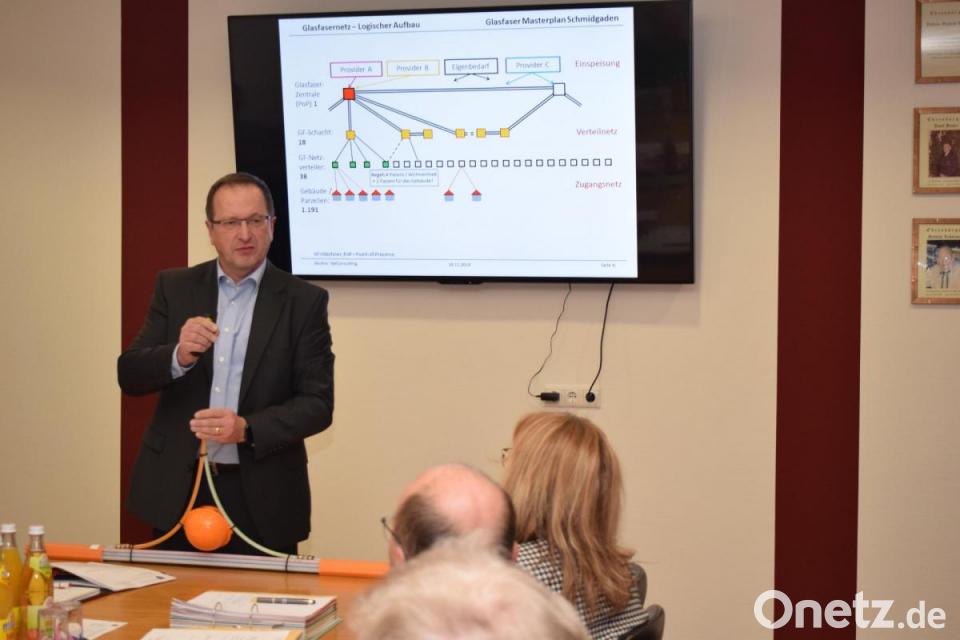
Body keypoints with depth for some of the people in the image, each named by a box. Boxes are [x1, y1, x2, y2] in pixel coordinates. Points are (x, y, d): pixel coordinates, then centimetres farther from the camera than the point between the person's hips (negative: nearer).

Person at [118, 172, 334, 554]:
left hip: (262, 499, -1)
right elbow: (129, 376, 1)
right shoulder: (174, 288, 5)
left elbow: (318, 403, -5)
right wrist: (178, 356, -20)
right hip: (177, 490, 2)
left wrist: (247, 429, -22)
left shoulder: (304, 301, -2)